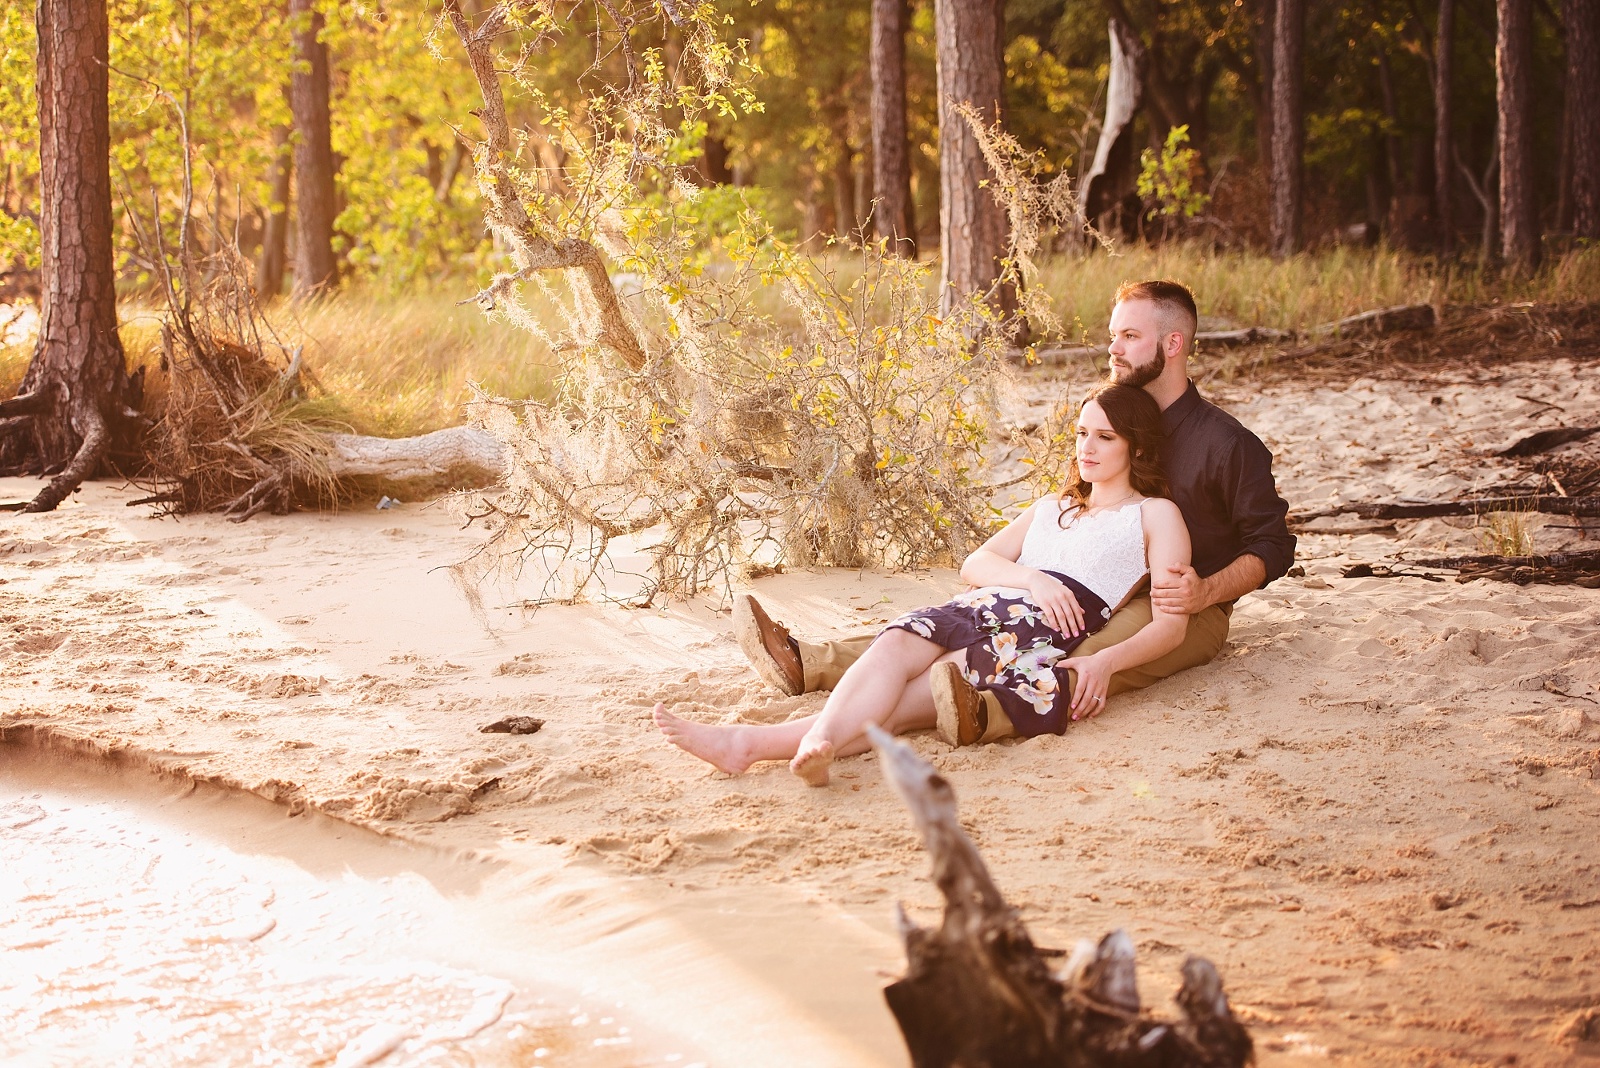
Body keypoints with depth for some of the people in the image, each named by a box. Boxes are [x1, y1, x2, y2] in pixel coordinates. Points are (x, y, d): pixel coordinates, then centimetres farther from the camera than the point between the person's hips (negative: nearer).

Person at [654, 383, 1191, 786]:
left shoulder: (1155, 515, 18)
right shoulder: (1050, 509, 35)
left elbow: (1171, 624, 4)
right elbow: (974, 564, 19)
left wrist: (1105, 662, -15)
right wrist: (1030, 578, -4)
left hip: (1052, 636, -6)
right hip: (977, 607, 6)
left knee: (913, 694, -30)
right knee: (895, 645, -30)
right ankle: (820, 738, -57)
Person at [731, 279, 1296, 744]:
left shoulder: (1227, 442, -7)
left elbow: (1271, 545, -6)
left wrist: (1204, 592, -23)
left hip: (1189, 614, -7)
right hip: (1103, 597, 7)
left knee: (1100, 660, -41)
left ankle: (987, 713, -72)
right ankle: (811, 665, -32)